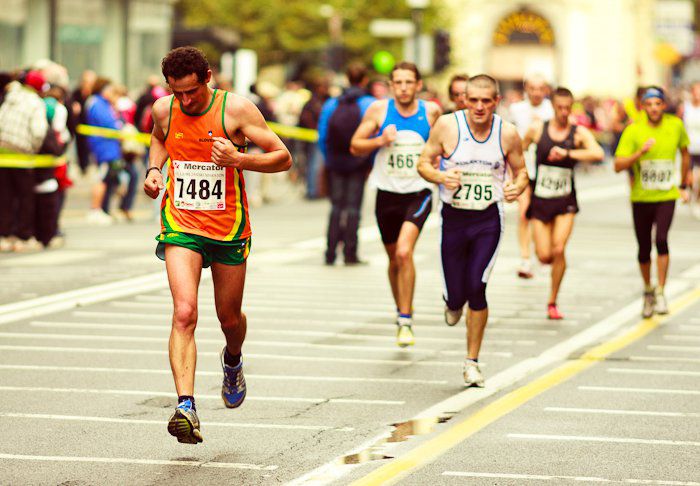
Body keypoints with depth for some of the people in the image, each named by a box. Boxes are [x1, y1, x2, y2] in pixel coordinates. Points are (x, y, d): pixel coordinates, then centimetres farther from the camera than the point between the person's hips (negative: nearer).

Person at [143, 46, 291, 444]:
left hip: (229, 228, -1)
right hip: (181, 225, 1)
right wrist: (154, 168, 4)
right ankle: (186, 407, -25)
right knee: (184, 313, -18)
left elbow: (283, 158, -10)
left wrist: (239, 159, -26)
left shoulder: (236, 109, -13)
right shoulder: (164, 110, -3)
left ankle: (233, 362, 50)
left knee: (230, 318, 13)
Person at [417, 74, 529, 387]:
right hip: (453, 219, 0)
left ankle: (472, 362, 3)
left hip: (489, 220, 0)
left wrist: (518, 186, -14)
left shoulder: (508, 134, -5)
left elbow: (520, 170, 9)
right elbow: (424, 163, -1)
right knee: (457, 295, 1)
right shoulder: (447, 126, -9)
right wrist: (441, 177, -22)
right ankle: (453, 302, 43)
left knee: (476, 289, -12)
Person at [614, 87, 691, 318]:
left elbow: (684, 152, 18)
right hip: (641, 197, 0)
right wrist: (640, 153, -27)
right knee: (644, 249, 7)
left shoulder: (676, 126, -1)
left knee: (661, 239, -20)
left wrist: (684, 182, 19)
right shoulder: (634, 131, -8)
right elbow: (618, 165, -13)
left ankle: (660, 293, -14)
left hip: (666, 196, 0)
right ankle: (648, 291, 30)